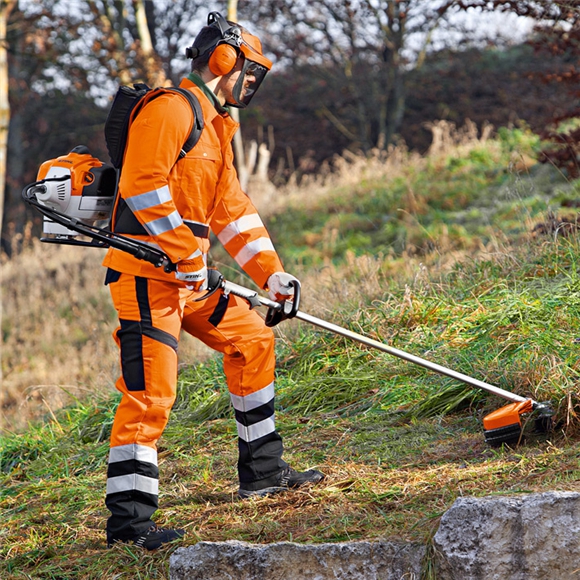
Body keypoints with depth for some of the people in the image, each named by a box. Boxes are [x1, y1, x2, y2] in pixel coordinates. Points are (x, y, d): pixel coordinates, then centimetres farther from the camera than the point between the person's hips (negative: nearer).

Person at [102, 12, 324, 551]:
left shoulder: (214, 126, 22)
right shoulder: (170, 108, -11)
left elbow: (231, 208, 23)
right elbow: (141, 185, -22)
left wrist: (270, 271, 13)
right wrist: (186, 254, -19)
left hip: (188, 274, 10)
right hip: (146, 270, -10)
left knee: (252, 340, 16)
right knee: (150, 390, -15)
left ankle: (261, 470, 26)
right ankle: (128, 517, -15)